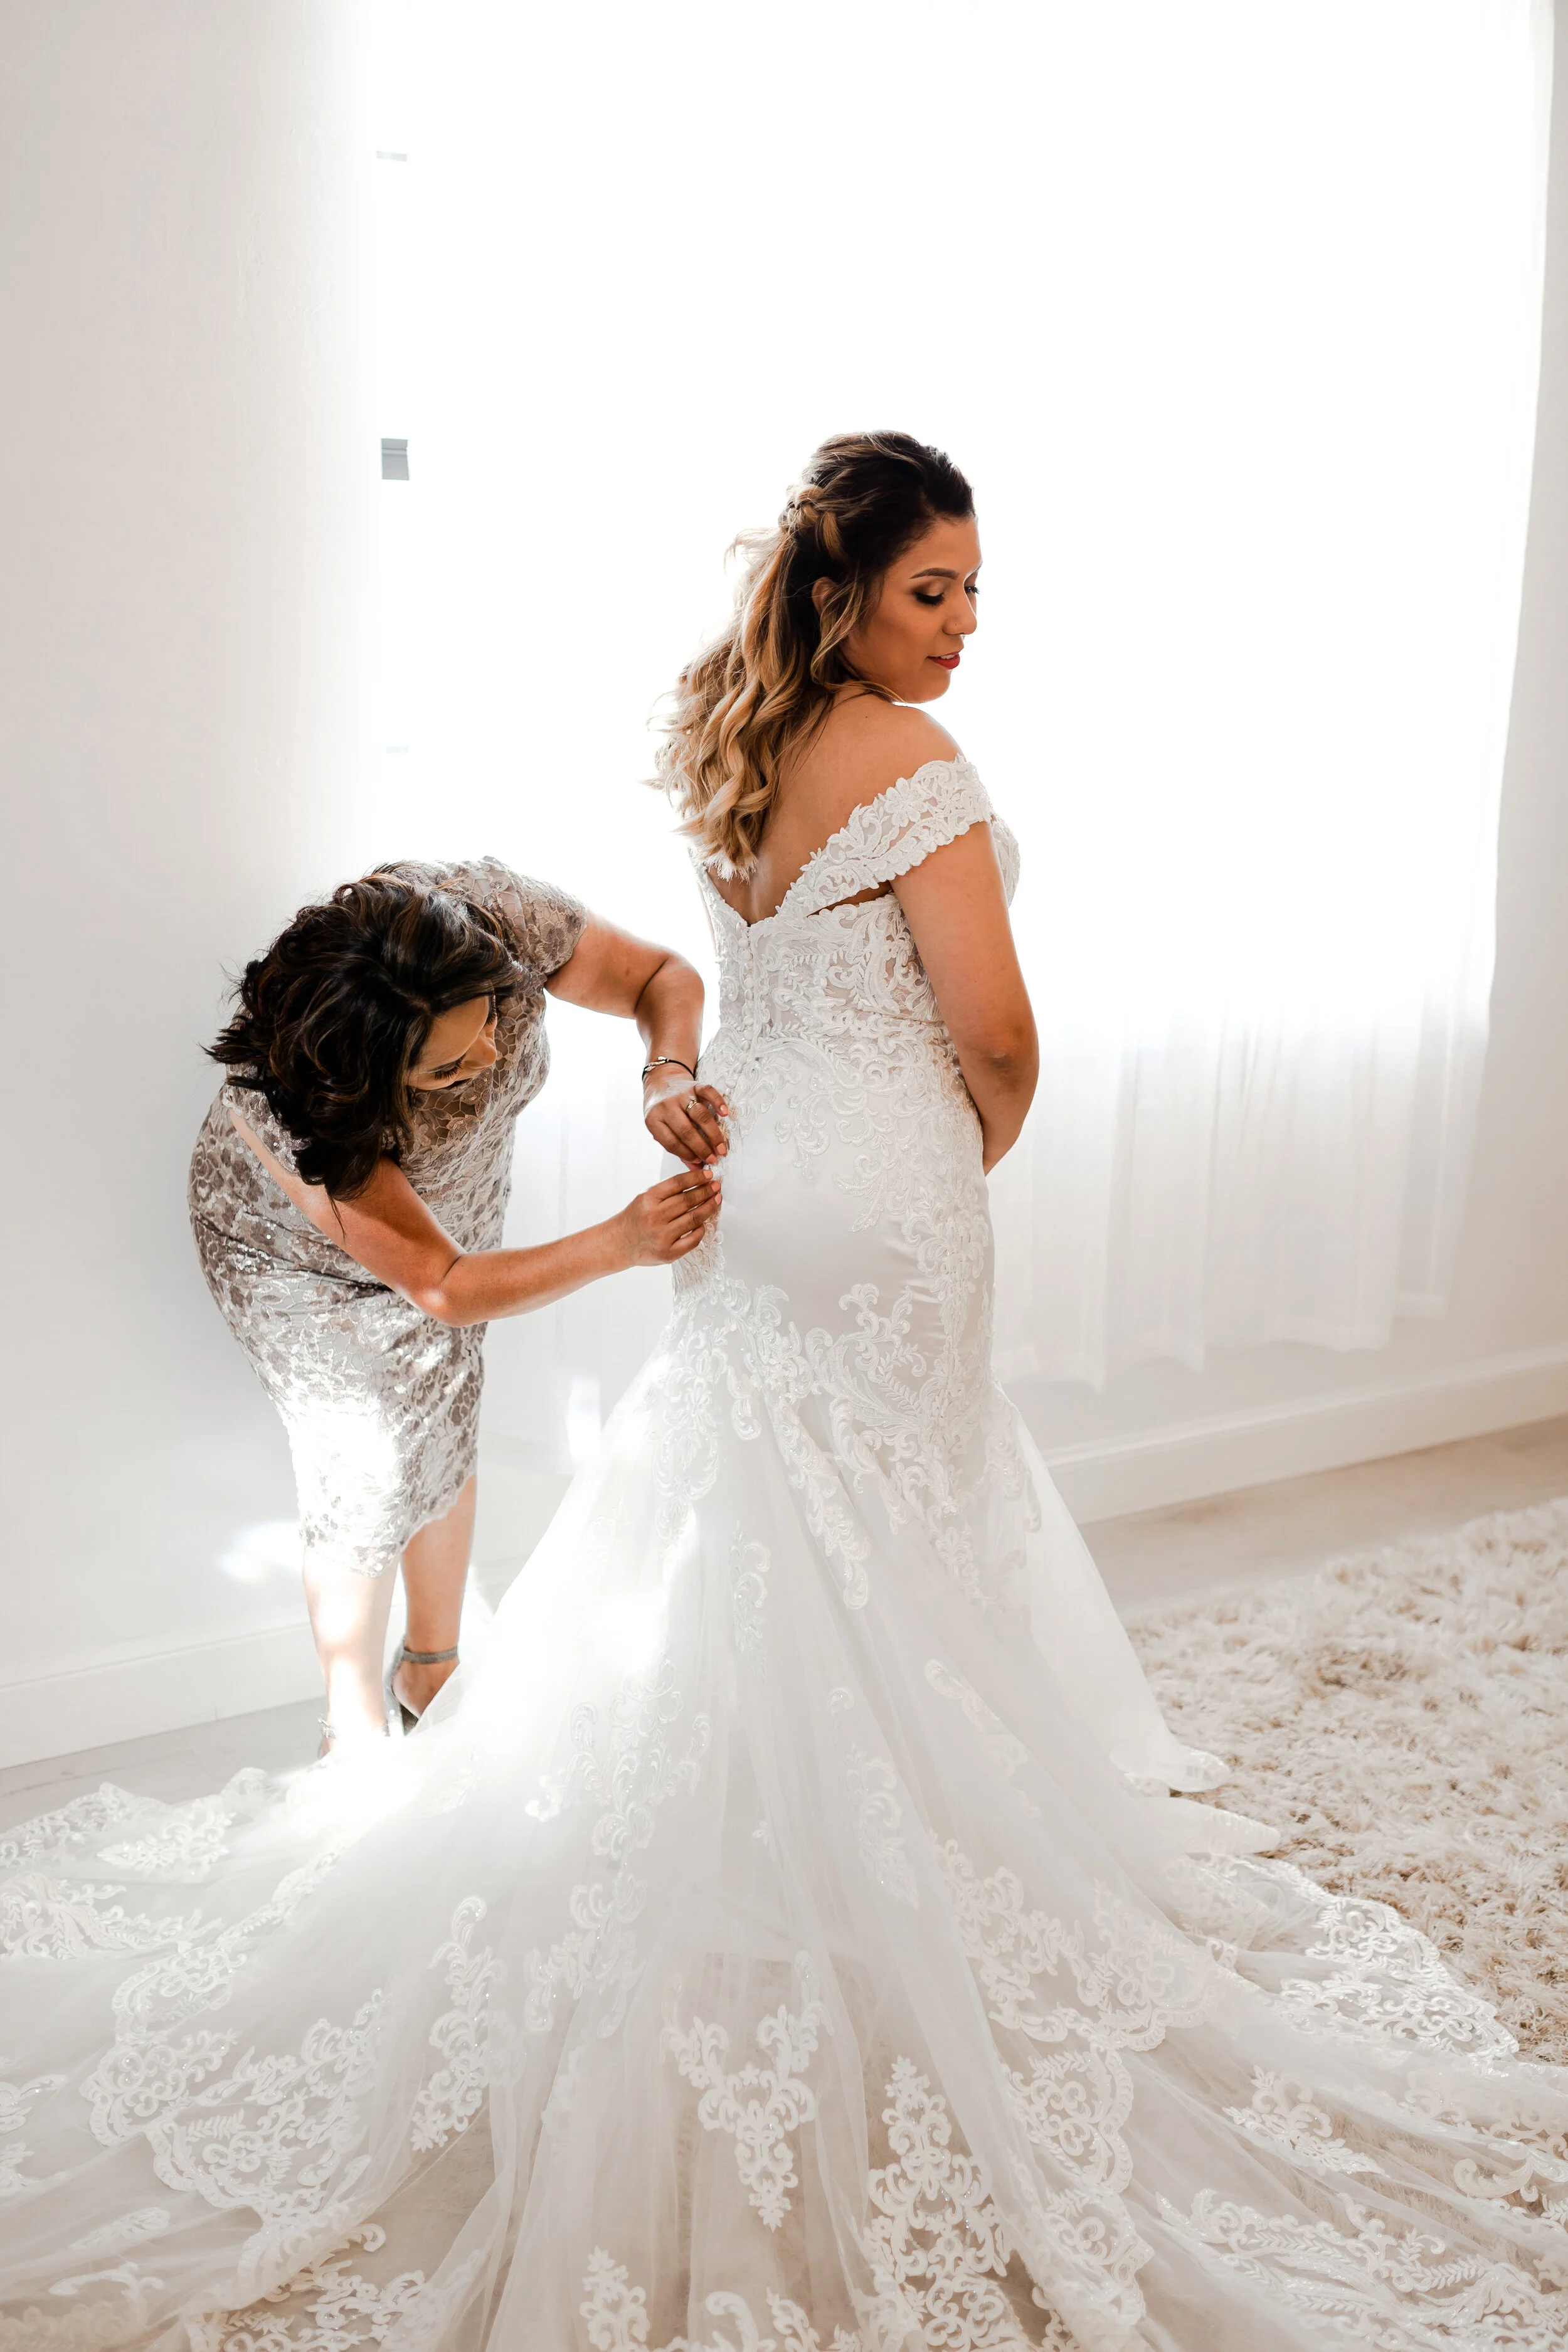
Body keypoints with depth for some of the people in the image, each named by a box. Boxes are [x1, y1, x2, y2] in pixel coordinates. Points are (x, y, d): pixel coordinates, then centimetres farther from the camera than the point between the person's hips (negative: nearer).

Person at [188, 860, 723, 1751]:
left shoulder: (501, 913, -38)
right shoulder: (283, 1108, -45)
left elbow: (668, 977, -22)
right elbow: (442, 1285, -40)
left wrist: (669, 1077, -43)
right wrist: (621, 1244, -52)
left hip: (452, 1208, 5)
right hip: (301, 1251, -4)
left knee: (445, 1439, 16)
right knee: (367, 1475, -4)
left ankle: (434, 1676, 39)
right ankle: (359, 1735, 20)